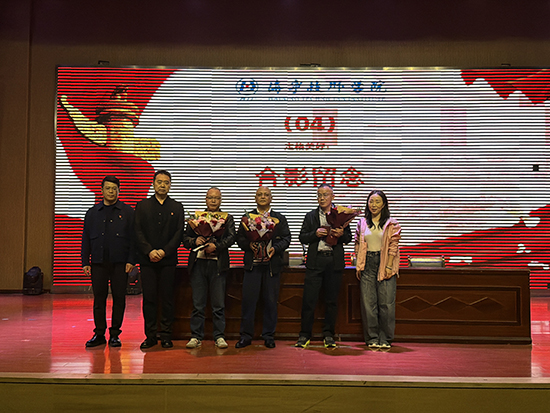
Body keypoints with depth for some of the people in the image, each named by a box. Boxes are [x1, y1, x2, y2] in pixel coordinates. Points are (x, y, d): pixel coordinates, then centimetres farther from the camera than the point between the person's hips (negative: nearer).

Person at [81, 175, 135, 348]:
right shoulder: (92, 212, 12)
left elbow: (133, 237, 2)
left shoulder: (127, 212, 5)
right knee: (99, 298, 5)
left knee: (119, 298, 1)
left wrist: (131, 261, -7)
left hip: (119, 263, -2)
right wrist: (85, 262, 5)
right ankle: (99, 334, 14)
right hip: (98, 262, 2)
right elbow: (86, 239, 12)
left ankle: (115, 334, 11)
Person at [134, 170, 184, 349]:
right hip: (147, 259, 0)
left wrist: (164, 251, -10)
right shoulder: (142, 205, 10)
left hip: (168, 260, 0)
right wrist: (149, 251, -11)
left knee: (167, 298, 1)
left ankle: (166, 335, 9)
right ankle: (150, 336, 9)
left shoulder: (177, 207, 11)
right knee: (149, 298, 1)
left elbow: (179, 232, 2)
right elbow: (138, 231, 2)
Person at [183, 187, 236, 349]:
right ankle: (196, 337, 12)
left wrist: (216, 246, -20)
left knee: (219, 304, 2)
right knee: (198, 304, 4)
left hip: (218, 264, -1)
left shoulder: (228, 218, 10)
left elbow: (231, 237, -4)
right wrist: (195, 241, -9)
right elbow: (185, 239, 12)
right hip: (198, 263, 1)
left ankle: (219, 336, 11)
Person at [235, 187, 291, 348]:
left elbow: (286, 239, 4)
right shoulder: (247, 217, 13)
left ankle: (268, 335, 13)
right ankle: (246, 336, 7)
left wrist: (275, 248, -13)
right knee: (248, 299, -2)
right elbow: (240, 238, 7)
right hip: (252, 264, 0)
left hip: (272, 264, 0)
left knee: (271, 301, 2)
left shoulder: (280, 219, 12)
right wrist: (249, 245, -12)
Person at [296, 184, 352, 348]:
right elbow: (302, 237, 8)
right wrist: (315, 234, -10)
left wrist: (341, 234, -12)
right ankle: (305, 335, 7)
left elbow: (349, 237, 9)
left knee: (332, 300, 6)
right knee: (309, 299, -2)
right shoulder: (310, 216, 12)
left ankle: (328, 335, 17)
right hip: (315, 260, 0)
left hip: (335, 261, 0)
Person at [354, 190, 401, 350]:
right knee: (368, 302, 2)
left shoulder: (391, 223, 2)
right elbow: (358, 245, 14)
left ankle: (385, 339, 8)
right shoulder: (362, 223, 11)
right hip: (367, 263, 3)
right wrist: (359, 265, 6)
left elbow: (393, 246, -3)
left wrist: (389, 266, -11)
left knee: (386, 302, -3)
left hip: (385, 264, -2)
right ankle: (372, 339, 11)